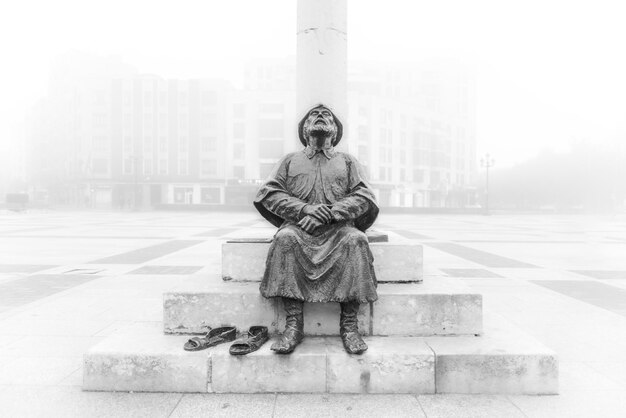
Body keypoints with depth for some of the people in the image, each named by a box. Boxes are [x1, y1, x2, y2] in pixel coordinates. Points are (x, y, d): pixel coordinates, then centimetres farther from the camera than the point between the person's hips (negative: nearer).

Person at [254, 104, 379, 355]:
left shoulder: (348, 161, 21)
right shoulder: (290, 160, 22)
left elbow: (363, 196, 4)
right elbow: (269, 193, 7)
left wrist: (328, 214, -13)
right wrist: (305, 209, -11)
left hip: (338, 227, 0)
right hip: (299, 225, 0)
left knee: (356, 239, -32)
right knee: (285, 238, -33)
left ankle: (349, 324, -26)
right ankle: (294, 324, -29)